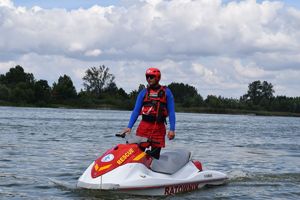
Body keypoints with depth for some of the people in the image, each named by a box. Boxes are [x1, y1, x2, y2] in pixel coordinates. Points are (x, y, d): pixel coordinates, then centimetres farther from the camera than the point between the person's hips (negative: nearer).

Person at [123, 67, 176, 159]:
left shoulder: (166, 92, 7)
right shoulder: (143, 92, 11)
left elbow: (171, 112, 4)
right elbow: (136, 111, 9)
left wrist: (172, 129, -5)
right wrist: (129, 127, -2)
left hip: (159, 128, -1)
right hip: (144, 126, 1)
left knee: (155, 155, -1)